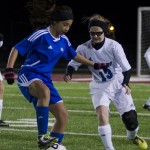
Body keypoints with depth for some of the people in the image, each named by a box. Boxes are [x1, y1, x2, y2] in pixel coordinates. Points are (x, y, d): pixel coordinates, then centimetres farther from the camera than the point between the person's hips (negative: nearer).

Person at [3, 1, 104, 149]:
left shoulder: (64, 40, 8)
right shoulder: (41, 35, -13)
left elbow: (74, 55, 28)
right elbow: (17, 49, -12)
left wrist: (93, 65, 31)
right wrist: (9, 69, -22)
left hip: (45, 79, 8)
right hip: (28, 75, -8)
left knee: (63, 116, 2)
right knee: (45, 92, -41)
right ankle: (42, 137, -37)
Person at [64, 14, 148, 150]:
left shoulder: (114, 46, -21)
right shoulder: (83, 48, -16)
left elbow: (126, 68, -19)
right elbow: (73, 64, -4)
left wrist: (125, 83, -35)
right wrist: (69, 73, -26)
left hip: (118, 84, 0)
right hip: (99, 87, 1)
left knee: (129, 117, 2)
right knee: (102, 114, -22)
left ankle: (133, 136, 38)